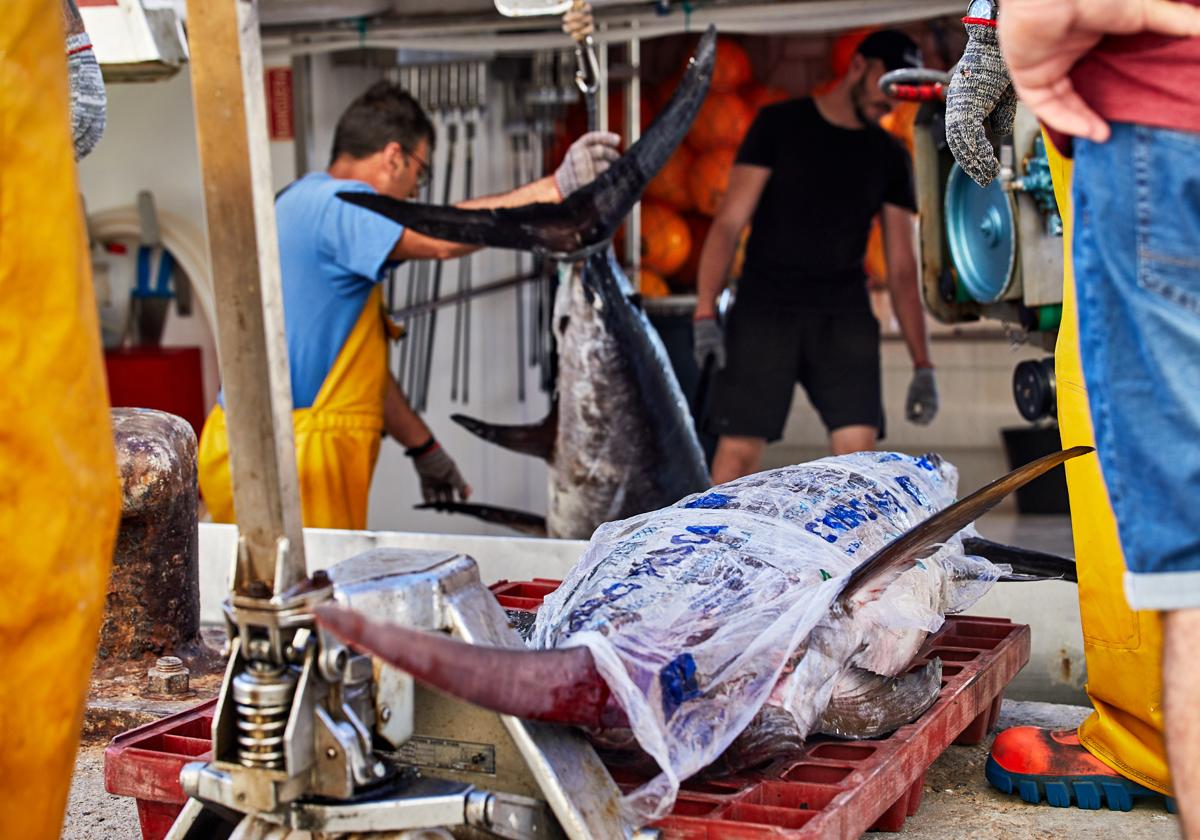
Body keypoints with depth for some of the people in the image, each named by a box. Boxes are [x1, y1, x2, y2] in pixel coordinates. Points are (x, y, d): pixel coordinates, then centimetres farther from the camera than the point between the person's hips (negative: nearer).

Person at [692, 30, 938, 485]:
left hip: (844, 316, 3)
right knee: (739, 448, -8)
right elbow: (729, 222, -2)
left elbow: (902, 268, 10)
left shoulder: (889, 158, 11)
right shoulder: (780, 124, 3)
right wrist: (705, 313, -14)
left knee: (858, 446, -11)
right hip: (764, 310, -2)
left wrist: (922, 365, 2)